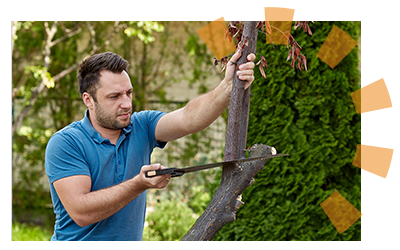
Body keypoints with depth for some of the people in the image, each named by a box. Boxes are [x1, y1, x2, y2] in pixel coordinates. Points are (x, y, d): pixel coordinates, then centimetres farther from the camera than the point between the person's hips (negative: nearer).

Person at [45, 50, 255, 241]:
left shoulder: (141, 127, 3)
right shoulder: (64, 144, -10)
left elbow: (188, 119, -14)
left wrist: (228, 86, -29)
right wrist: (139, 185, -25)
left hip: (131, 237, 3)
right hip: (79, 238, -3)